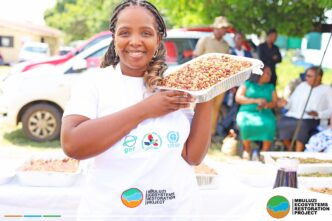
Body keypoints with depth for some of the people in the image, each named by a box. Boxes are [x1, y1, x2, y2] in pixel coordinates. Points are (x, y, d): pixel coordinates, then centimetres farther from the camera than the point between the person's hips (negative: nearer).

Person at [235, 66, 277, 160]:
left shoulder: (270, 87, 21)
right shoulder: (247, 84, 13)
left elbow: (275, 102, 9)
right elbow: (238, 98, 0)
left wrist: (266, 104, -14)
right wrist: (255, 100, -9)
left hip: (264, 113, 2)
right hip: (247, 112, -1)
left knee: (270, 125, -34)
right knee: (246, 124, -36)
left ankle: (265, 151, -16)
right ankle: (247, 149, -10)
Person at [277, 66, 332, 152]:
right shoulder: (302, 85, 23)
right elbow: (292, 102, 22)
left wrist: (318, 114, -18)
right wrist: (286, 104, -1)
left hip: (311, 119, -4)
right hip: (292, 116, 5)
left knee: (301, 124, -37)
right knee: (281, 122, -26)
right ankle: (291, 151, -11)